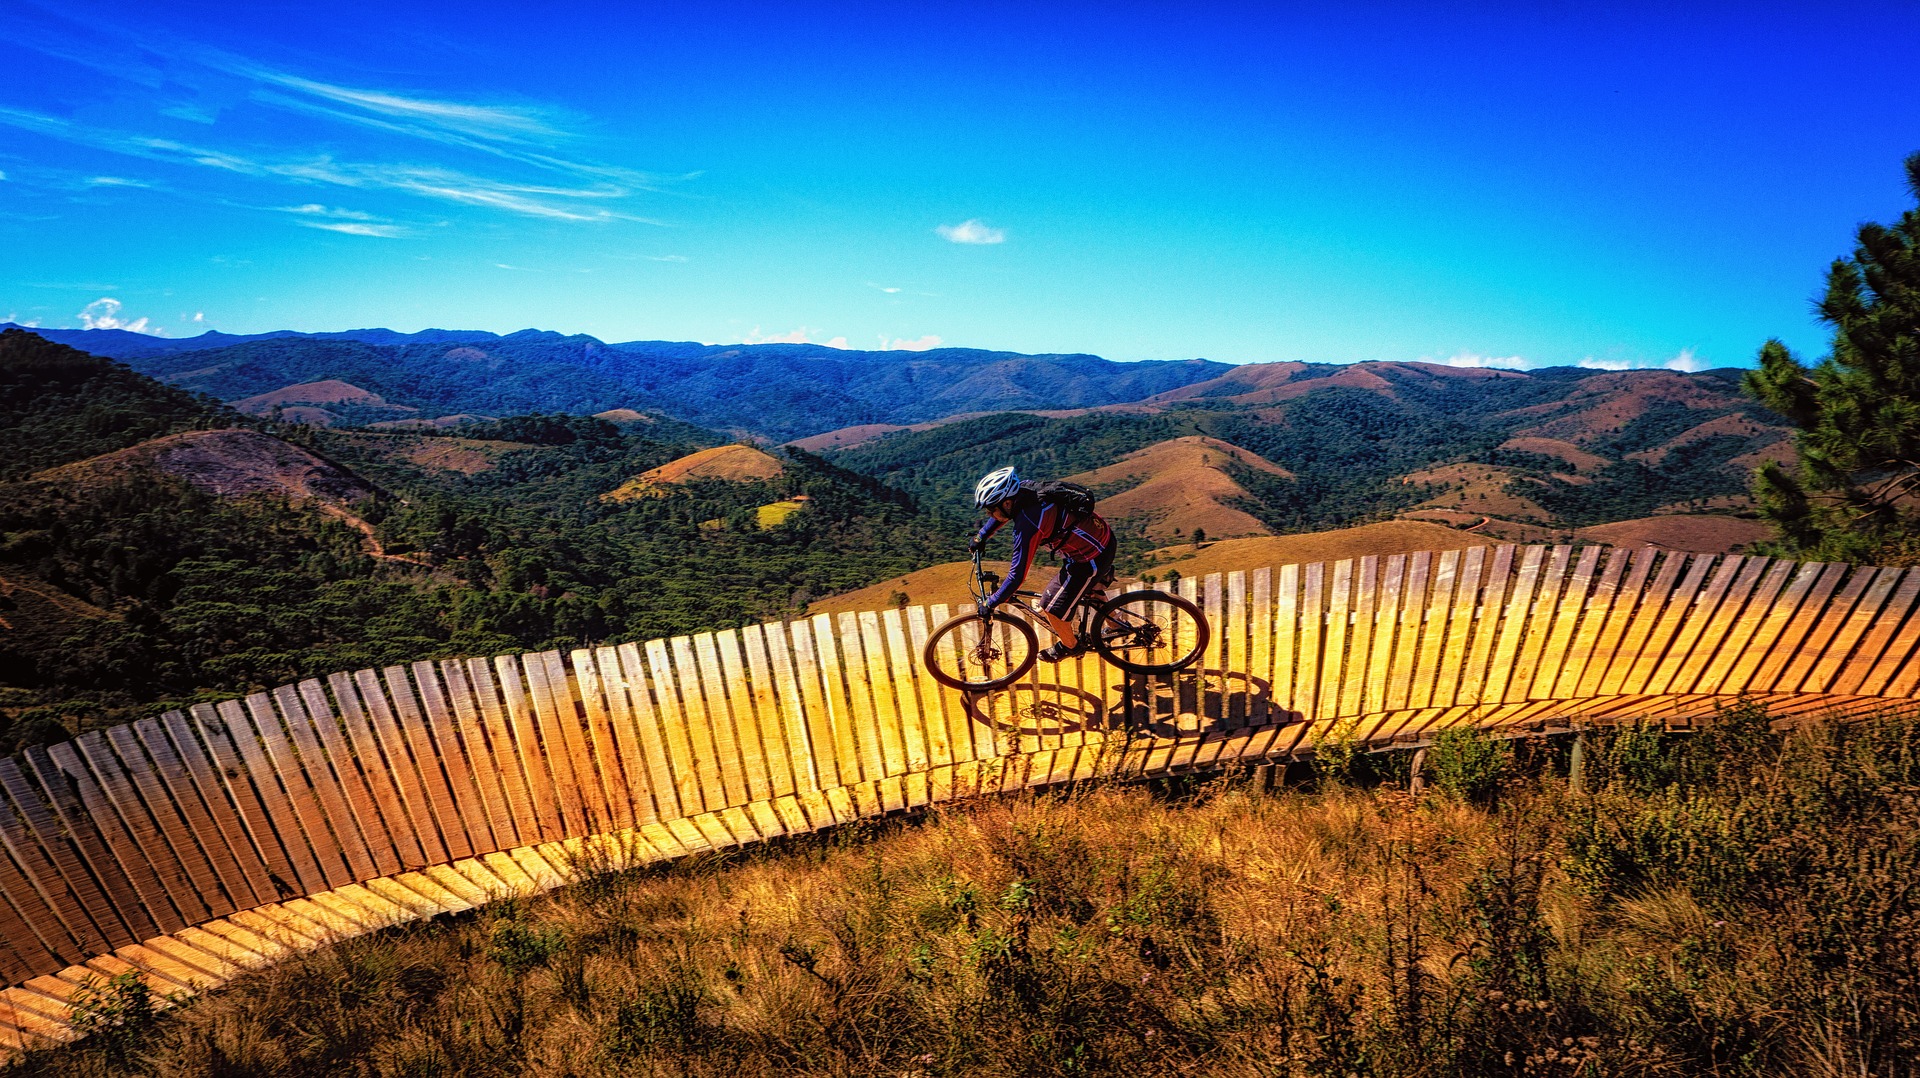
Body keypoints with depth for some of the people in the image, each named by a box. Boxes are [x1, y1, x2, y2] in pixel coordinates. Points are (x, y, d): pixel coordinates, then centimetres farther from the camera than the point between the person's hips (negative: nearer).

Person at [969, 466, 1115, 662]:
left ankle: (1070, 646, 28)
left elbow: (1017, 575, -25)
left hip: (1093, 559, -8)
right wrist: (980, 537, 21)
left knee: (1052, 606, 5)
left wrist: (990, 603, -15)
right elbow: (1003, 513, 17)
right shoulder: (1024, 491, -6)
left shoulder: (1028, 524, -30)